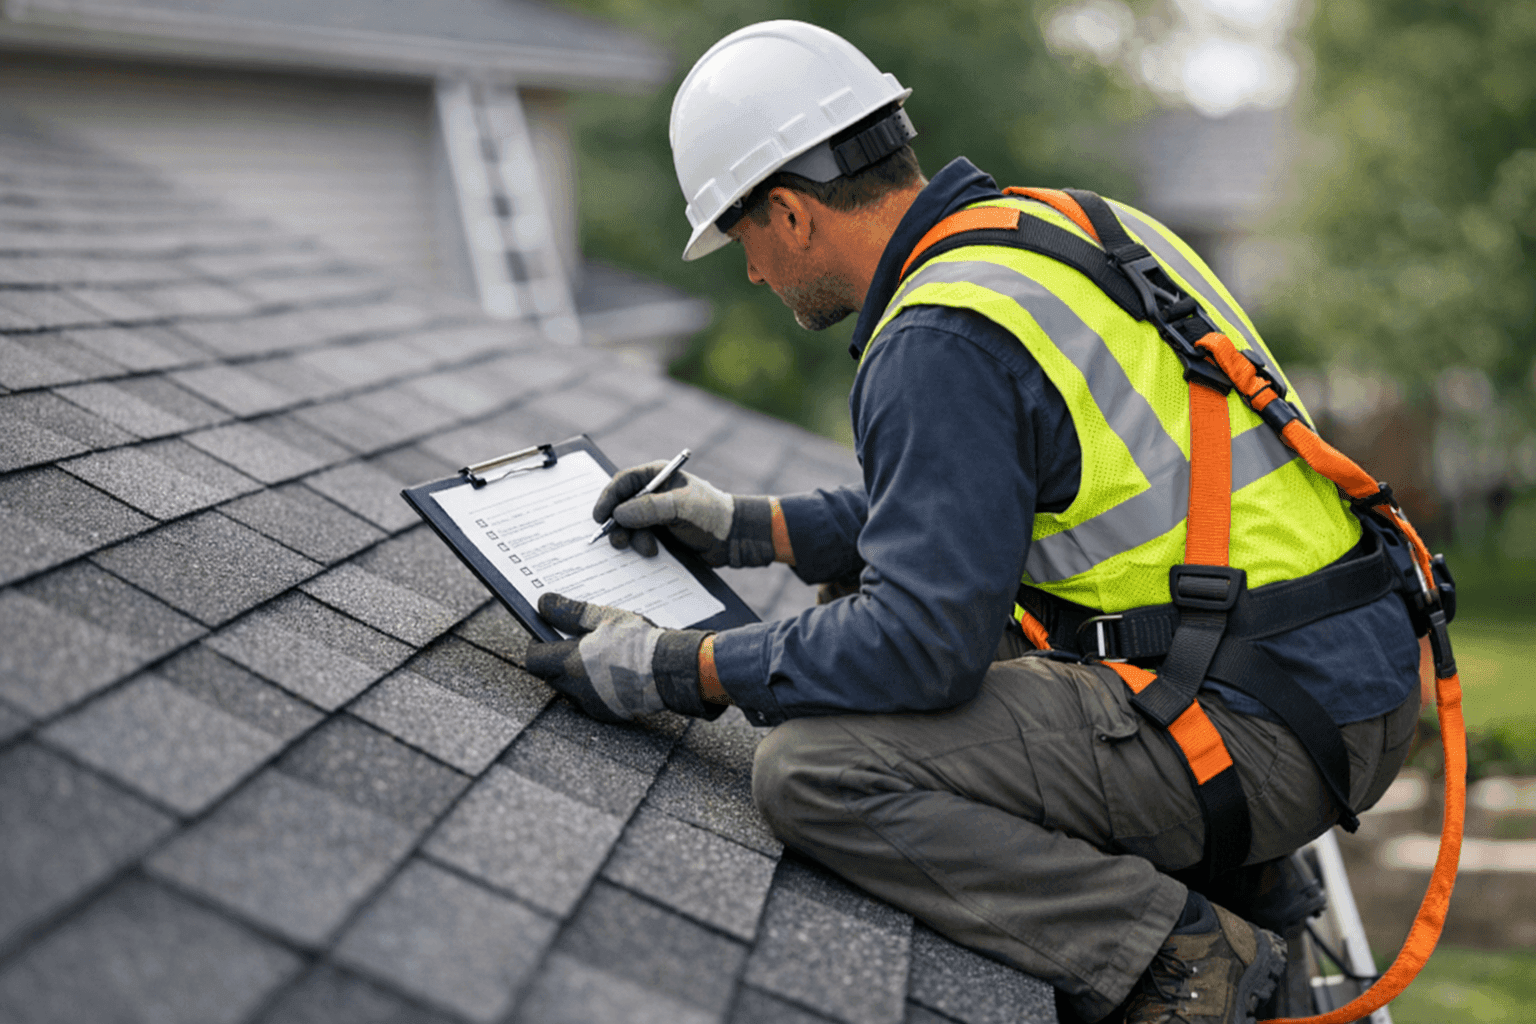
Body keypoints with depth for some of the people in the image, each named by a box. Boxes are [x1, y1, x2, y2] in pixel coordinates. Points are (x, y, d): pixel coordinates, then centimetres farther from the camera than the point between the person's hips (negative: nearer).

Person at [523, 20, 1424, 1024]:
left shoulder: (942, 341, -17)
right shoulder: (1055, 226, 13)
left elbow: (923, 642, -20)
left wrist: (676, 671, -9)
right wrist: (751, 529, 22)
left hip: (1262, 731, -10)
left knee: (813, 768, -15)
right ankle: (1233, 874, 17)